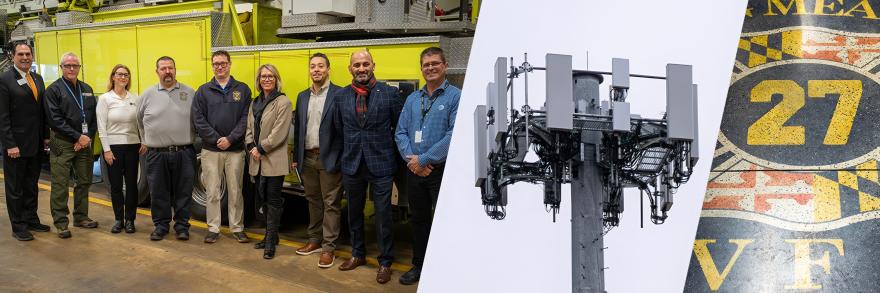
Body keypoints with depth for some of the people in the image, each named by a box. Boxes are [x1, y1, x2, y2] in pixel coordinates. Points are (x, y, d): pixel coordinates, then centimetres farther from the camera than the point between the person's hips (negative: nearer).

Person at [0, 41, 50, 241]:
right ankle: (18, 226, 14)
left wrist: (46, 136, 8)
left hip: (36, 144, 6)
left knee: (31, 185, 15)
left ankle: (31, 220, 26)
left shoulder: (37, 79, 10)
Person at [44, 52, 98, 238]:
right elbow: (55, 120, -11)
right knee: (60, 185, -3)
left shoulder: (86, 89, 13)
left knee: (84, 181, 11)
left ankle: (81, 217, 23)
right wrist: (78, 137, -14)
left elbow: (94, 117, 10)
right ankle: (61, 223, 3)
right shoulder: (54, 90, -4)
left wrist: (88, 137, -5)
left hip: (84, 143, 5)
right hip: (62, 144, -5)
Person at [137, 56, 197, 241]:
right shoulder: (148, 94, 6)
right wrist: (146, 141, 17)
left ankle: (182, 225, 16)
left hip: (184, 153, -1)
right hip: (156, 155, 1)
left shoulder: (190, 93, 3)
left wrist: (191, 139, 6)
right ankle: (161, 225, 21)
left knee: (183, 192, 5)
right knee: (158, 192, 8)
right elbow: (140, 120, 18)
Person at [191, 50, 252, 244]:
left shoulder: (242, 90, 4)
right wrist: (215, 139, -11)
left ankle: (237, 228, 16)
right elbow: (198, 119, -2)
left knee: (235, 191, 7)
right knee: (212, 192, 5)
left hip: (235, 150, 0)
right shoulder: (203, 91, 6)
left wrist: (230, 139, -13)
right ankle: (213, 228, 14)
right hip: (210, 150, 0)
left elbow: (245, 118, -3)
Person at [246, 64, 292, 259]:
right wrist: (251, 147, -4)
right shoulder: (255, 103, 15)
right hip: (257, 160, 7)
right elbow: (250, 129, 13)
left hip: (274, 160, -6)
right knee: (264, 197, 12)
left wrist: (261, 149, -12)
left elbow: (279, 133, -14)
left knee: (273, 200, -2)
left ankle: (270, 242, 3)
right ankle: (271, 235, 24)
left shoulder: (283, 102, -8)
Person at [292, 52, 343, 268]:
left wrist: (341, 158, -13)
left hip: (329, 158, -6)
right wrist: (296, 157, 12)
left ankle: (328, 248, 5)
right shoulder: (302, 97, 12)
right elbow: (298, 129, 15)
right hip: (308, 158, 6)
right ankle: (315, 240, 27)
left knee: (331, 203, 0)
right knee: (313, 201, 15)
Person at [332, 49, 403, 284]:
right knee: (354, 212, 16)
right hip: (351, 165, 3)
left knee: (383, 216, 3)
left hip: (381, 165, -3)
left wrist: (389, 154, 2)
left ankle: (385, 262, 16)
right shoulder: (341, 96, 3)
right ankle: (357, 254, 33)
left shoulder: (389, 93, -6)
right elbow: (338, 130, 12)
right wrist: (345, 155, 11)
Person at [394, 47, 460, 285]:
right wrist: (411, 158, -11)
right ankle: (419, 266, 28)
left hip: (442, 171, -5)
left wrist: (424, 160, -16)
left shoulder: (456, 97, -8)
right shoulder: (412, 99, 11)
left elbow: (455, 135, -17)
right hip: (414, 171, 6)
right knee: (418, 220, 15)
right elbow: (401, 132, 8)